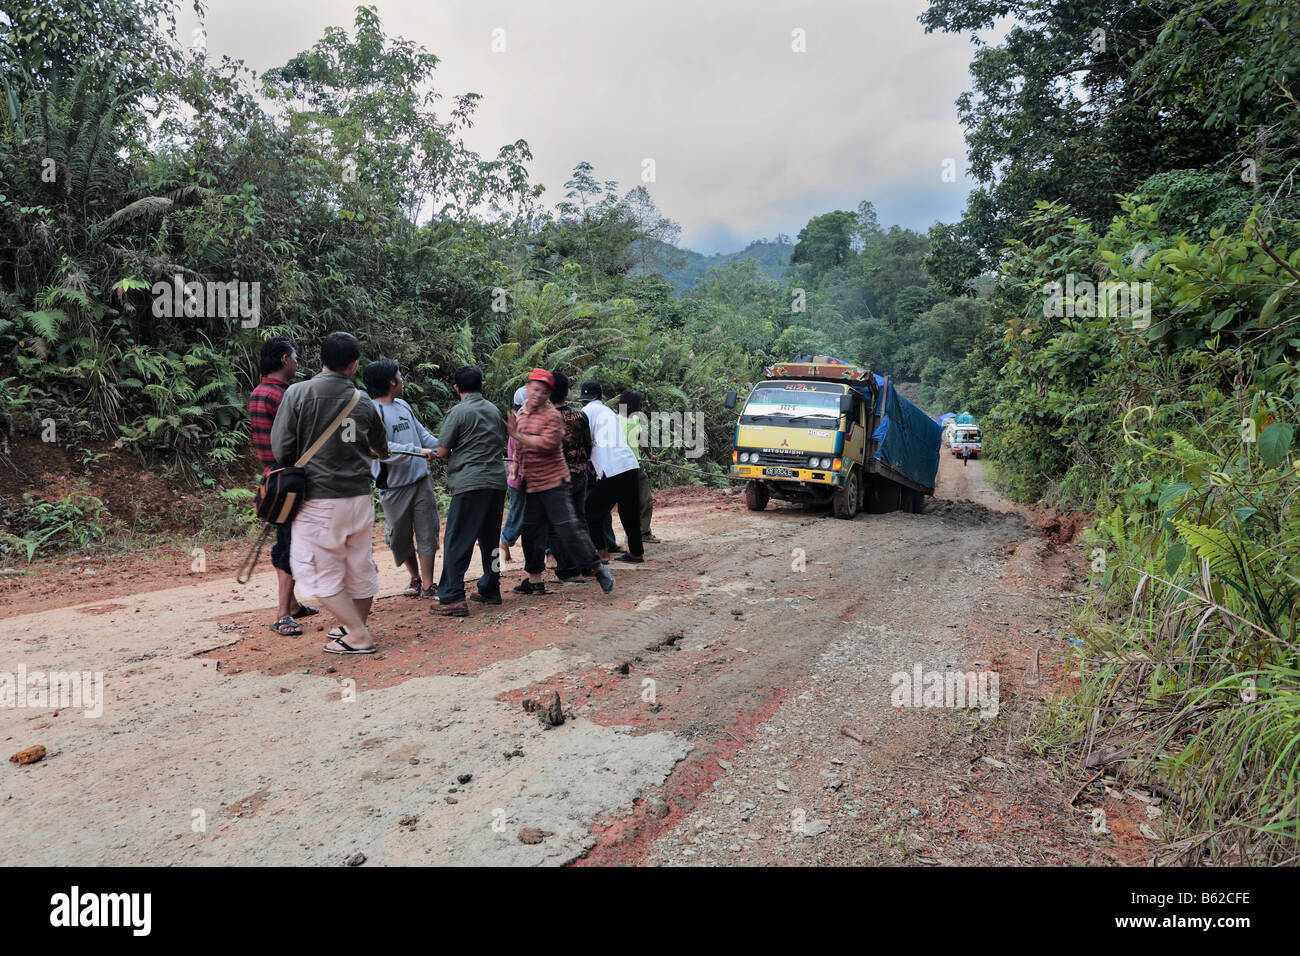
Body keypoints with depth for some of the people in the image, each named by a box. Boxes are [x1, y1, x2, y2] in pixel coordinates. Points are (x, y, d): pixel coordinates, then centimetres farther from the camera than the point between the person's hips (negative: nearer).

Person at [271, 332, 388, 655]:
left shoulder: (298, 392, -8)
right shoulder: (363, 401, 3)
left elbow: (280, 449, -8)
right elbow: (381, 450, 18)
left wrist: (302, 465, 14)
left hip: (319, 499, -4)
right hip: (360, 497, 5)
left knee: (320, 571, 6)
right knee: (360, 567, 16)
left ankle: (358, 636, 3)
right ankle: (356, 626, 33)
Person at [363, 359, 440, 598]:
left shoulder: (404, 406, 11)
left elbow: (423, 435, 19)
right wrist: (416, 451, -27)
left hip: (421, 480, 5)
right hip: (394, 486, -5)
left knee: (427, 533, 3)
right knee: (399, 536, 9)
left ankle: (428, 584, 12)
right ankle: (415, 578, 30)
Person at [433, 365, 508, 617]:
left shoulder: (458, 411, -6)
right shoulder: (494, 410, 14)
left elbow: (442, 451, -5)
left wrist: (453, 456, 16)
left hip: (470, 484, -7)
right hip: (497, 482, 7)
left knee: (456, 542, -3)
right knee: (490, 539, 16)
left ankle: (453, 598, -6)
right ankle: (490, 589, 23)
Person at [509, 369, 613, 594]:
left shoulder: (552, 415, -10)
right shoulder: (521, 413, 13)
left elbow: (548, 443, -24)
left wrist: (519, 436, -20)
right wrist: (518, 472, 21)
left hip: (554, 482, -7)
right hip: (531, 484, 7)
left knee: (567, 526, -11)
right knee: (531, 531, 10)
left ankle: (597, 567, 1)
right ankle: (534, 579, 20)